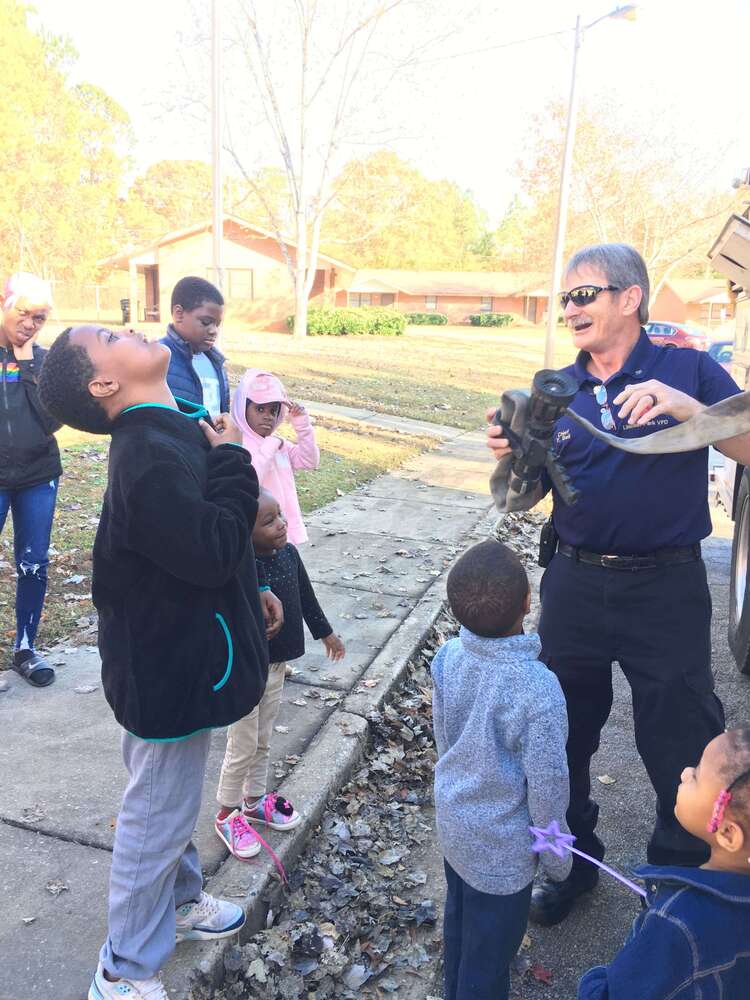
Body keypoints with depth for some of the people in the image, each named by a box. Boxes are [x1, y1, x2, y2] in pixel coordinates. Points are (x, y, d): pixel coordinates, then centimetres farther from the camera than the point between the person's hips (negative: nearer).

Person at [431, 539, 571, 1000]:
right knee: (489, 955, 18)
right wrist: (558, 857, -4)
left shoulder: (448, 657, -17)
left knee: (459, 921, 30)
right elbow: (547, 787, -22)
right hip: (502, 846, -6)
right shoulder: (538, 689, -34)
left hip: (453, 821, 6)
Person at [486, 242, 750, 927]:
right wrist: (512, 456, -16)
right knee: (564, 735, 16)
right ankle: (573, 861, 41)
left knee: (682, 750, 9)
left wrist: (684, 405, -27)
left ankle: (681, 878, 36)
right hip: (576, 583, 4)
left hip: (667, 589, -3)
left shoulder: (689, 369, -4)